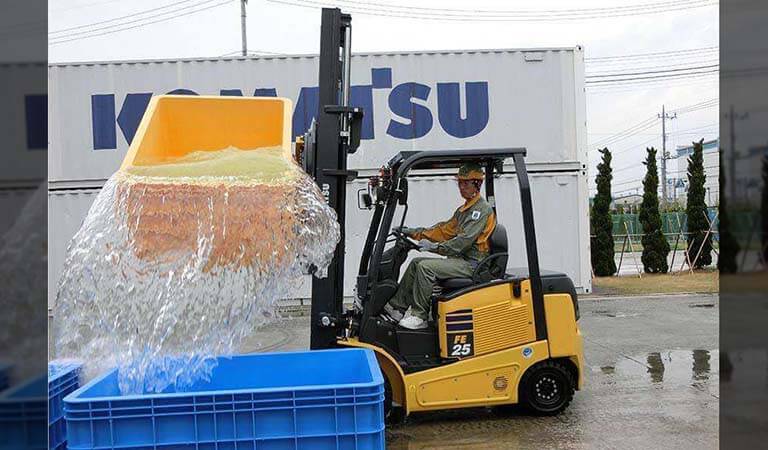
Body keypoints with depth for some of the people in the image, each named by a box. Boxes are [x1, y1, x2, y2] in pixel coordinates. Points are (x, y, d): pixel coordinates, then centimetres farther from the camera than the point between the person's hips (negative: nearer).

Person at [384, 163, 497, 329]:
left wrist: (435, 247, -22)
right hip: (460, 260, 10)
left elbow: (465, 240, -21)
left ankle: (419, 316, -17)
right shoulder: (463, 209, 20)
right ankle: (398, 307, 5)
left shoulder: (482, 209, -12)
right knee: (416, 263, 5)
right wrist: (415, 233, 8)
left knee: (425, 266, -24)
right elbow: (444, 230, 17)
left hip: (472, 264, -10)